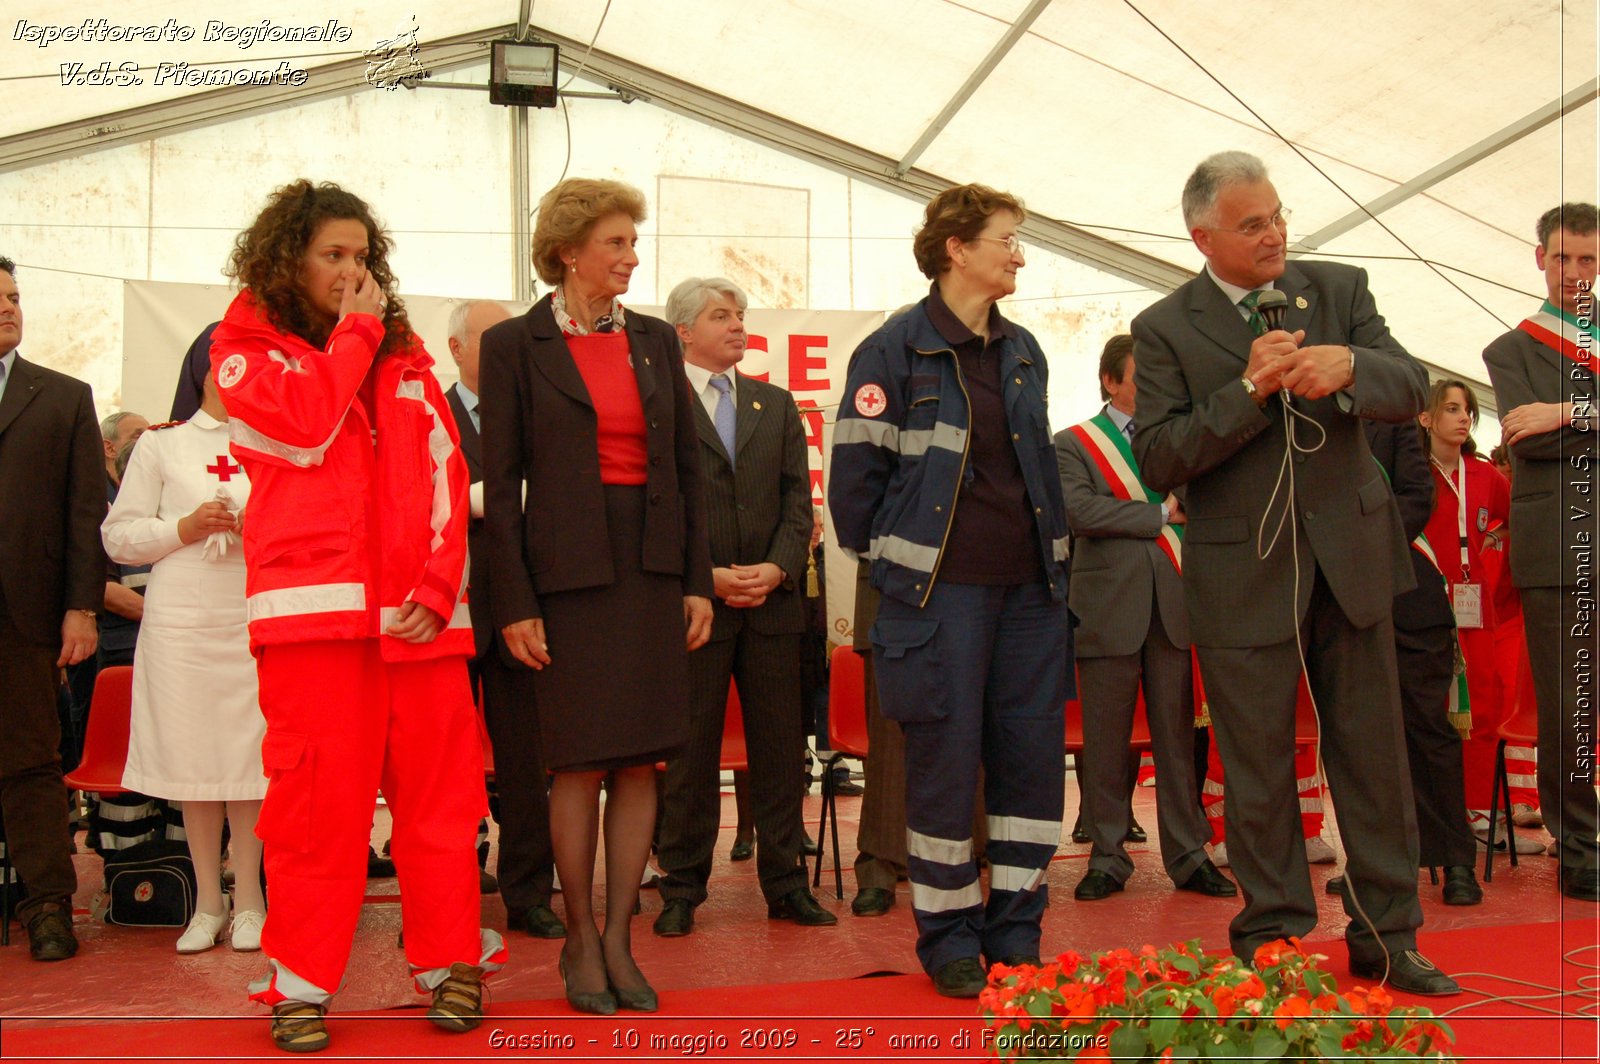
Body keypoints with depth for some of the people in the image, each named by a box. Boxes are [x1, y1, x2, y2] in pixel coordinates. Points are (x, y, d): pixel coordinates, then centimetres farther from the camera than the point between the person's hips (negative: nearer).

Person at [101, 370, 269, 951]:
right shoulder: (160, 445, 12)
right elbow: (117, 535, 8)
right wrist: (185, 528, -8)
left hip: (257, 620, 0)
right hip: (180, 616, 0)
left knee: (250, 751, -4)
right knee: (191, 754, 1)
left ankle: (248, 899, 8)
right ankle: (208, 902, 13)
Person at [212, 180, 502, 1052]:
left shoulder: (403, 354, 19)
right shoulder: (246, 349, 11)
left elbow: (445, 473, 11)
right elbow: (304, 426, -10)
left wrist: (438, 587, -2)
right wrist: (352, 333, 2)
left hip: (419, 611, 3)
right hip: (315, 603, -3)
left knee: (438, 790, 1)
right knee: (317, 792, -6)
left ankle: (450, 962, 12)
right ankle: (301, 983, 4)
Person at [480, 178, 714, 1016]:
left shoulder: (655, 340, 11)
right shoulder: (515, 345, -1)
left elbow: (687, 467, 12)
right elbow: (501, 482, -3)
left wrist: (698, 581, 6)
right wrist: (514, 604, -9)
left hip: (652, 568, 4)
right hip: (567, 570, -4)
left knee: (640, 759, 3)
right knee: (581, 763, 0)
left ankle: (619, 937, 12)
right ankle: (580, 939, 14)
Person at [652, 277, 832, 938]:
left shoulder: (776, 405, 15)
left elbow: (797, 501, 10)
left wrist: (776, 569, -7)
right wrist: (707, 577, -13)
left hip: (772, 603, 4)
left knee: (780, 747, 6)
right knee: (688, 752, 2)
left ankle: (785, 883, 15)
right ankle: (682, 888, 13)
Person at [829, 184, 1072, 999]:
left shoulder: (1024, 352, 14)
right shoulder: (895, 348, -5)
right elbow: (854, 472, -4)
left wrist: (1055, 557, 16)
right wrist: (887, 563, 0)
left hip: (1027, 587, 6)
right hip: (940, 588, -6)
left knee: (1032, 755, 6)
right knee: (945, 757, 0)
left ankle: (1015, 932, 17)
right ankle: (948, 938, 12)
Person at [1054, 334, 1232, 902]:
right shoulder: (1073, 443, 6)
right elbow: (1079, 509, -11)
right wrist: (1160, 515, -8)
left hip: (1172, 604, 3)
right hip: (1109, 608, -3)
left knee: (1177, 734, 3)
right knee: (1105, 741, 1)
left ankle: (1187, 854, 11)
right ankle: (1108, 857, 11)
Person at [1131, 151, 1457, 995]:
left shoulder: (1339, 289, 6)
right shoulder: (1165, 329, -3)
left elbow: (1410, 389, -2)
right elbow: (1157, 461, -10)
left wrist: (1349, 367, -23)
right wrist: (1248, 390, -20)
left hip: (1351, 557, 3)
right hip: (1243, 575, -2)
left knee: (1374, 756, 8)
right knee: (1258, 773, 6)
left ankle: (1385, 938, 20)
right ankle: (1273, 940, 20)